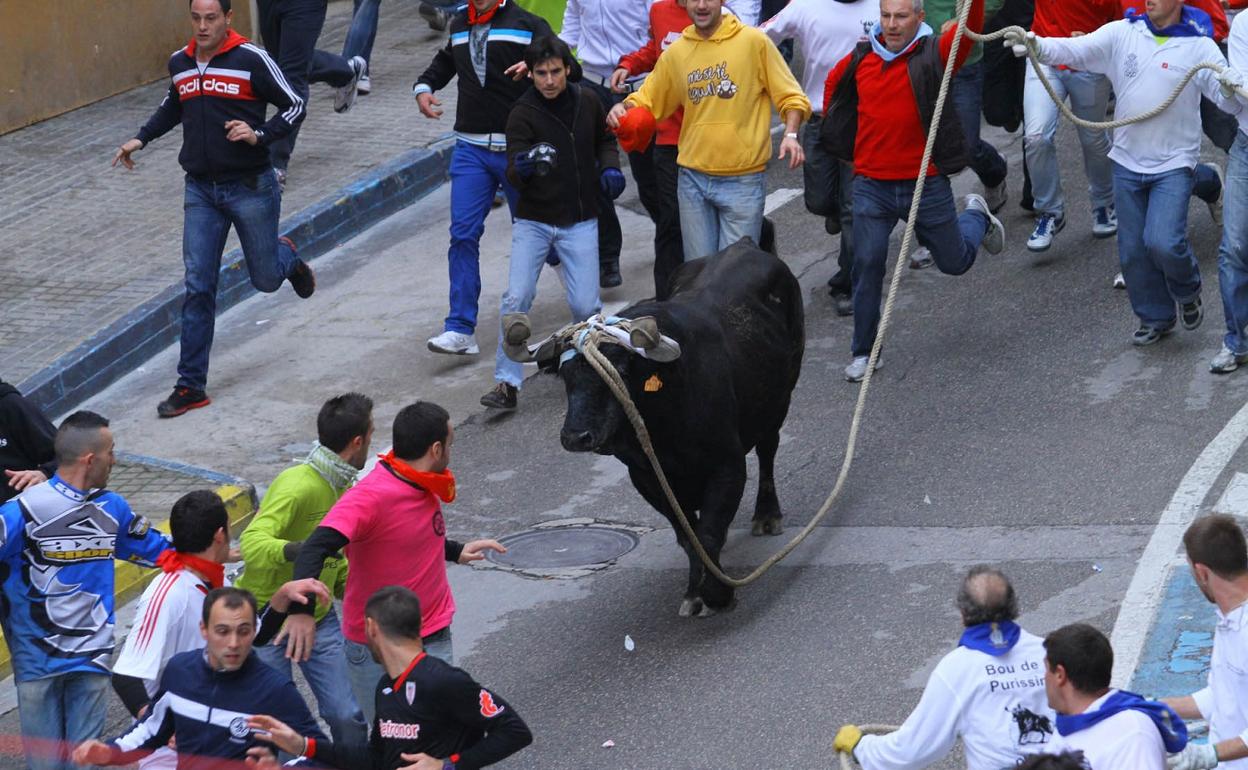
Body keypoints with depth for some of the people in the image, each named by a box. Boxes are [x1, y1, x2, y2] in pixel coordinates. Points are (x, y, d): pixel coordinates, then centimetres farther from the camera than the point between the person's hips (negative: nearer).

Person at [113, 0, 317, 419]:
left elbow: (294, 105, -5)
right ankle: (191, 386, 1)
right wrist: (141, 139, 16)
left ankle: (286, 256, 48)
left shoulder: (251, 60, -12)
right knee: (198, 287, -2)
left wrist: (260, 135, -20)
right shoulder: (179, 63, 5)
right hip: (201, 191, 4)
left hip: (250, 187, -3)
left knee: (266, 280, 9)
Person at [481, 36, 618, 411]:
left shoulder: (587, 102, 0)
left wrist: (609, 167, 0)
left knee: (584, 305, -5)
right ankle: (507, 383, -7)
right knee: (517, 297, -15)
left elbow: (605, 140, 20)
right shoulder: (523, 114, -11)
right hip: (534, 221, -2)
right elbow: (514, 174, -21)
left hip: (579, 223, 2)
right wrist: (524, 167, -44)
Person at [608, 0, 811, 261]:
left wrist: (790, 134, -18)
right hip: (693, 179, 4)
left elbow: (790, 96, -2)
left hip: (742, 180, -4)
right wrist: (623, 108, -5)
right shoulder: (675, 53, 7)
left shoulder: (754, 41, -5)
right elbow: (646, 102, 16)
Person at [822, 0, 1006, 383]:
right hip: (871, 186, 2)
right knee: (867, 265, -4)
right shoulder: (861, 59, 0)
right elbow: (833, 85, 21)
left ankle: (977, 216, 48)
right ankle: (863, 351, 9)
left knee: (955, 261, 15)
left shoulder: (933, 56, -9)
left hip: (926, 185, -1)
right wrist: (844, 141, 20)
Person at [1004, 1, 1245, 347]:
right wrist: (1036, 44, -30)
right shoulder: (1122, 34, 0)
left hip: (1174, 164, -3)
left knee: (1163, 243, -17)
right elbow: (1076, 50, -12)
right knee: (1133, 250, 9)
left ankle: (1187, 293, 15)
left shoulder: (1199, 46, -7)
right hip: (1127, 162, 3)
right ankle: (1154, 317, 31)